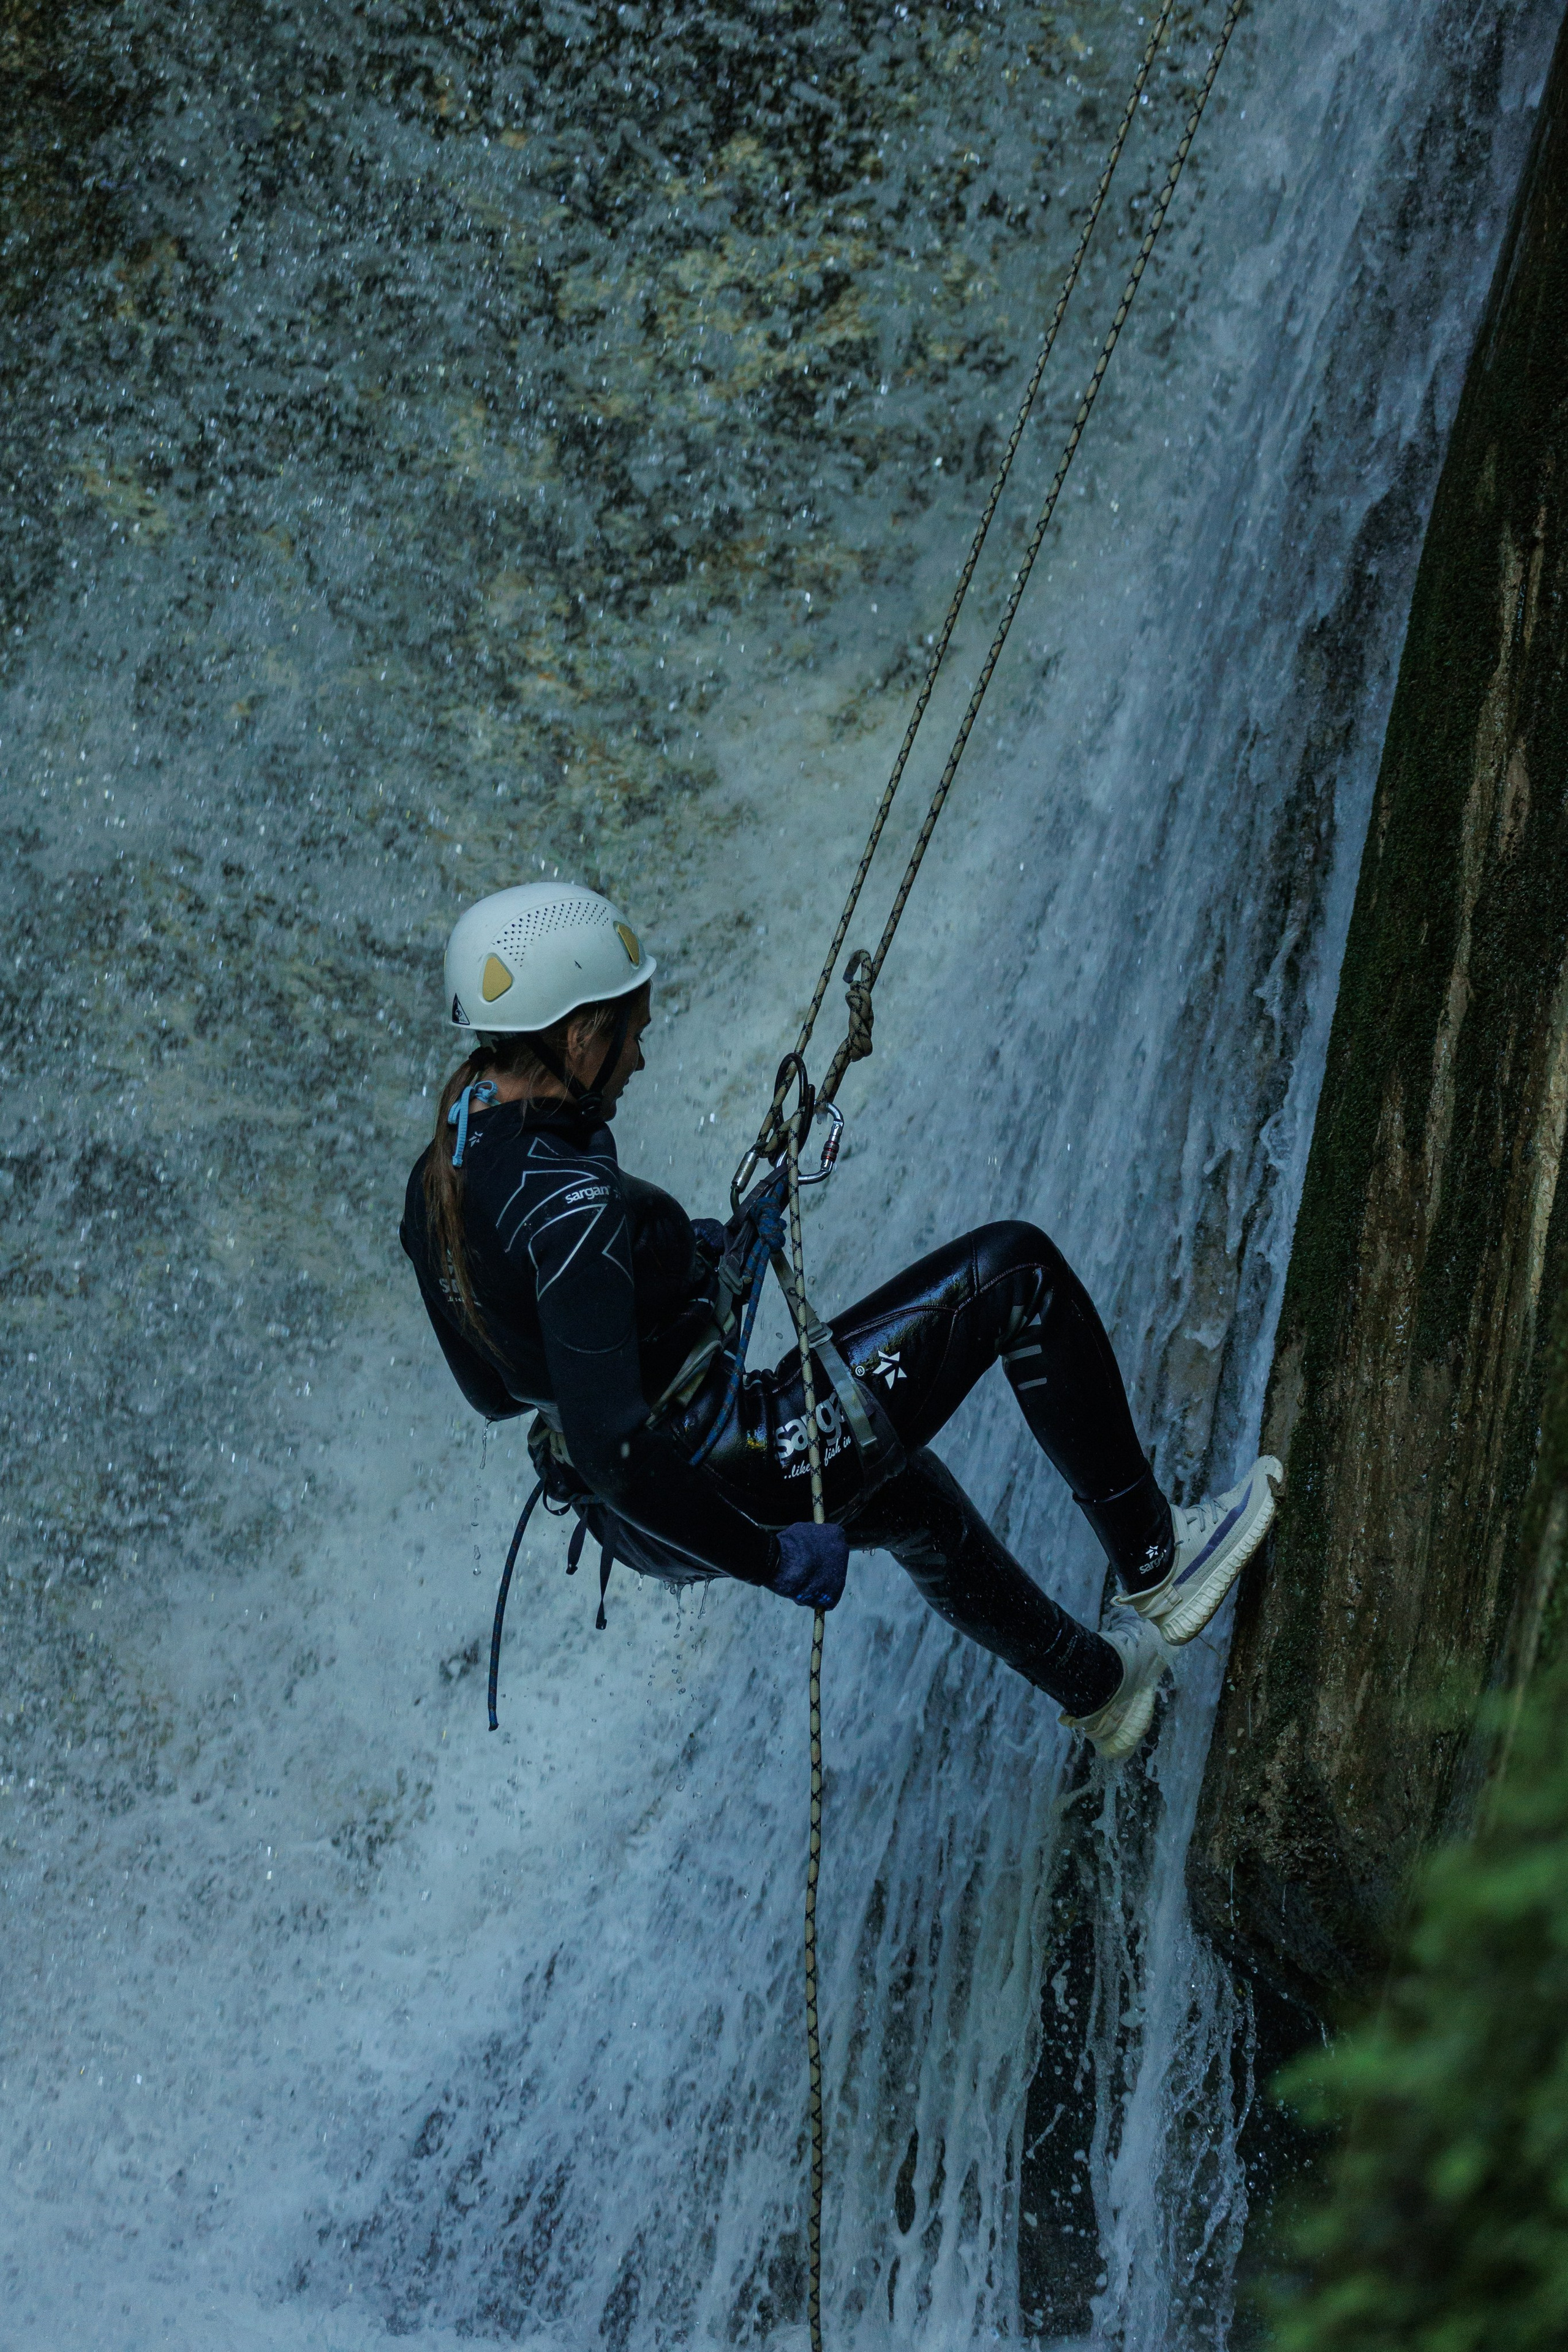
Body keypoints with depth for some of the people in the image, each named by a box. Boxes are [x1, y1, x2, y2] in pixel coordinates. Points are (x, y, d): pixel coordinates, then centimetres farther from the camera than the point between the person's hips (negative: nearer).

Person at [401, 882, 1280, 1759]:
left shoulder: (436, 1184, -1)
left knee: (909, 1491, 39)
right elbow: (611, 1450, -33)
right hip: (738, 1478, -10)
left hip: (629, 1522, 10)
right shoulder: (574, 1210, -29)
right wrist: (769, 1556, -20)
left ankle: (1095, 1682, 58)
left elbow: (496, 1389, 12)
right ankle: (1154, 1558, 16)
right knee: (1018, 1269, 1)